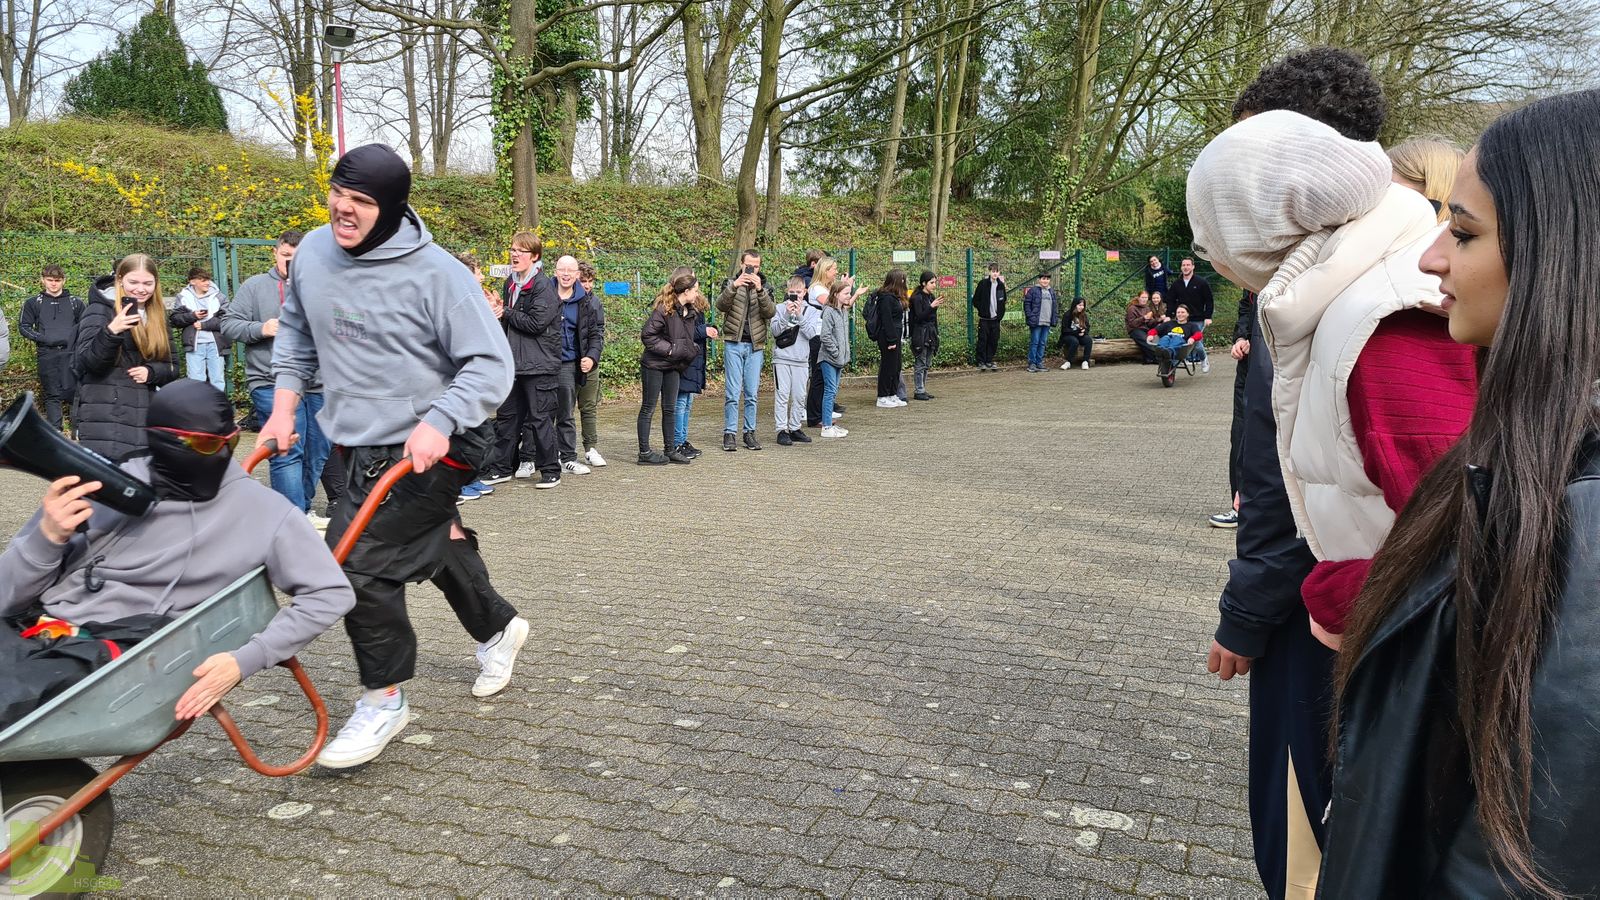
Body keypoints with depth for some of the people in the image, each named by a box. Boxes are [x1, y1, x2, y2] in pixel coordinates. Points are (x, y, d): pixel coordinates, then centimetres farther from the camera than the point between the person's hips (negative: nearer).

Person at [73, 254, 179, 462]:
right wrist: (111, 331, -30)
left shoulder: (157, 316, 14)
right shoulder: (100, 309, -4)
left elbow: (172, 367, 15)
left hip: (144, 419, 6)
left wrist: (151, 371, -7)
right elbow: (88, 362, -13)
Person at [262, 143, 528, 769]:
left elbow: (491, 364, -18)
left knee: (356, 555, -15)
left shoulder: (435, 272, -19)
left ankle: (384, 700, 5)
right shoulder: (312, 252, 0)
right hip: (357, 441, 7)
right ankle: (498, 628, 49)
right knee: (431, 542, 21)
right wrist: (284, 402, 9)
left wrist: (438, 422, -31)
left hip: (429, 446, -7)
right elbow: (295, 330, 18)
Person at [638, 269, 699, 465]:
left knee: (670, 409, 12)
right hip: (653, 365, -8)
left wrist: (692, 348, -3)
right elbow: (647, 335, -20)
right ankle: (644, 452, 6)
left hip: (672, 367, 8)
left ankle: (670, 450, 20)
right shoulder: (664, 309, -18)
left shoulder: (690, 311, 6)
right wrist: (669, 349, -20)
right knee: (648, 408, 1)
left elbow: (688, 338, 17)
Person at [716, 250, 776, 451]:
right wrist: (733, 287, -28)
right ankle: (730, 434, 2)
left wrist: (760, 290, -22)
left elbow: (771, 312, -8)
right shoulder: (731, 284, 6)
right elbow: (721, 306, -13)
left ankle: (749, 433, 13)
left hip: (755, 346, 2)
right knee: (732, 392, -4)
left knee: (752, 393, 5)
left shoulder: (765, 287, 9)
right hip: (734, 344, -2)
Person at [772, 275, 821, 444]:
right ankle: (782, 430, 0)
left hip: (801, 360, 2)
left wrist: (800, 316, -16)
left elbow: (813, 333, -8)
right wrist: (787, 315, -18)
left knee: (799, 396, 6)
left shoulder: (811, 311, 5)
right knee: (782, 395, -4)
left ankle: (795, 428, 17)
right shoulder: (780, 309, 2)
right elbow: (775, 331, -7)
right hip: (781, 359, -2)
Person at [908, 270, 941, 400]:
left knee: (927, 365, 10)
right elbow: (919, 317, -19)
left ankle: (923, 390, 16)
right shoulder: (917, 298, -11)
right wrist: (932, 306, -28)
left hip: (930, 335, 8)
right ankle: (919, 391, 0)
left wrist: (936, 334, 19)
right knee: (920, 364, -4)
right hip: (920, 334, -8)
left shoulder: (931, 297, 13)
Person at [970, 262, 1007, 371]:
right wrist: (982, 310, -6)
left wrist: (1000, 314, 10)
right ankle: (981, 362, 4)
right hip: (984, 319, -4)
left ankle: (989, 361, 16)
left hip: (995, 319, 4)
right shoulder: (982, 283, -6)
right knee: (983, 341, -2)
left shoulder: (1001, 285, 8)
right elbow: (975, 300, -3)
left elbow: (1003, 301, 19)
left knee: (994, 341, 6)